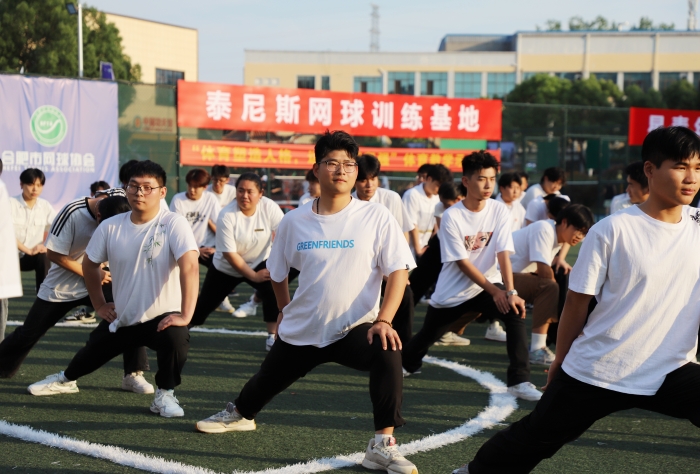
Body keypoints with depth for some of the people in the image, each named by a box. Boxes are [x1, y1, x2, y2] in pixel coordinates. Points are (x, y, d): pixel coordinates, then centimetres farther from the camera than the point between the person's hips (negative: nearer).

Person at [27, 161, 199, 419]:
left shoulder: (174, 224, -21)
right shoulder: (110, 227, -6)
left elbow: (190, 266, -31)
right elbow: (90, 263, 11)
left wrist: (185, 315, -38)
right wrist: (99, 304, 11)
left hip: (162, 317, -4)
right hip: (121, 318, 5)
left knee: (175, 339, -35)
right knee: (92, 353, 21)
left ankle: (165, 395, -7)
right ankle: (66, 379, 58)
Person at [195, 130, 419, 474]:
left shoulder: (376, 218, -11)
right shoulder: (294, 222, -2)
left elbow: (397, 272, -13)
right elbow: (277, 272, 15)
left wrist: (383, 320, -24)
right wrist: (284, 311, 16)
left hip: (355, 328, -3)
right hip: (300, 330, 4)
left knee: (388, 354, -33)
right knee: (267, 379, 23)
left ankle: (382, 446, -22)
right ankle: (240, 414, 58)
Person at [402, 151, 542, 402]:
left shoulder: (500, 211, -9)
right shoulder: (452, 216, -17)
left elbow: (503, 254, -14)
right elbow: (462, 262, -16)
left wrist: (510, 291, -27)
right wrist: (495, 291, -19)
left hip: (488, 285, 1)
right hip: (452, 291, -1)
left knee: (516, 312, -25)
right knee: (428, 334, 13)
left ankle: (519, 381, -20)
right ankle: (408, 364, 48)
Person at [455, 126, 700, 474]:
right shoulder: (612, 231, -12)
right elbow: (577, 301, -5)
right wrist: (560, 361, 2)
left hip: (669, 372, 3)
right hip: (595, 373, -3)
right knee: (534, 440, 11)